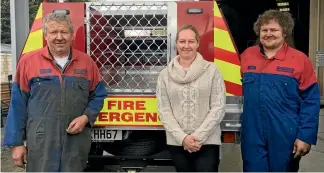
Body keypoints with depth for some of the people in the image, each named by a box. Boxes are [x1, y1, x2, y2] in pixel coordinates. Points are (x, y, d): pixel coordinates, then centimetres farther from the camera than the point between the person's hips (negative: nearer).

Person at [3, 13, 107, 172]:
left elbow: (98, 95, 13)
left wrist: (86, 117, -6)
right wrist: (16, 143, 1)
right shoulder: (28, 61, 1)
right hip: (41, 142, -2)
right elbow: (18, 105, 2)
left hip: (77, 142, 2)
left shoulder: (86, 62, 6)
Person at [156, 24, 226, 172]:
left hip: (207, 142, -2)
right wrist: (182, 138, -10)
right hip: (177, 143, 2)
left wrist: (199, 136, -11)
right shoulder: (165, 74, 4)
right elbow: (164, 111, 0)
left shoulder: (211, 70, -1)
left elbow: (218, 108, -4)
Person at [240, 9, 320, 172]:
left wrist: (306, 135, -10)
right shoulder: (246, 56, 6)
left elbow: (311, 101, -5)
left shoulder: (300, 59, -4)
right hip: (253, 135, 2)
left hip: (286, 137, -2)